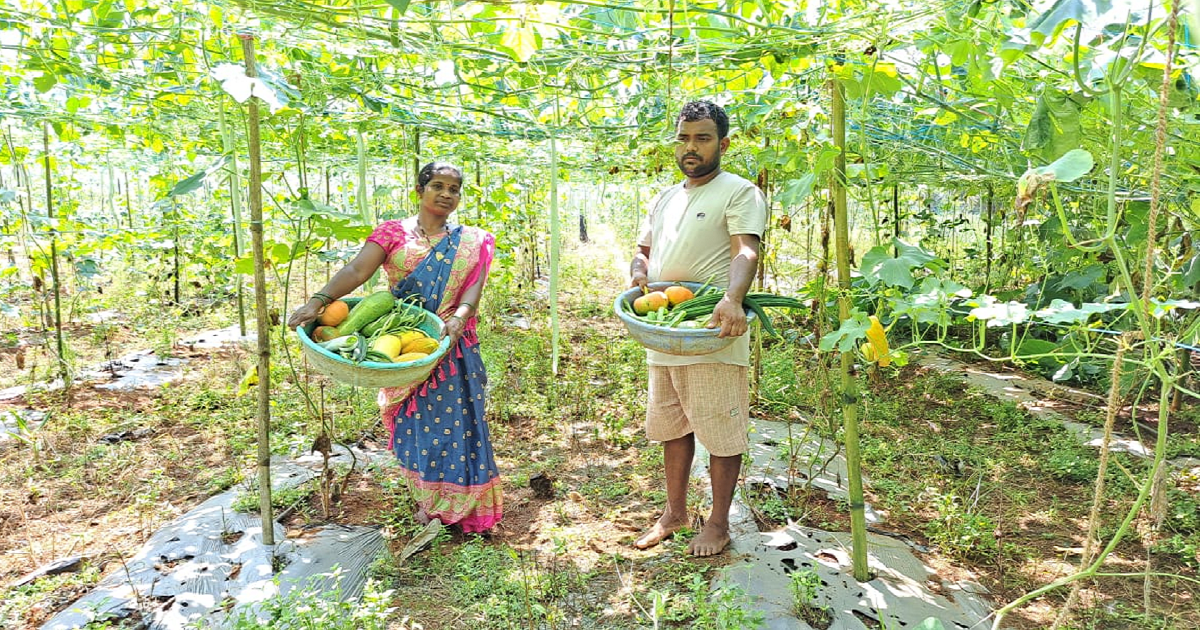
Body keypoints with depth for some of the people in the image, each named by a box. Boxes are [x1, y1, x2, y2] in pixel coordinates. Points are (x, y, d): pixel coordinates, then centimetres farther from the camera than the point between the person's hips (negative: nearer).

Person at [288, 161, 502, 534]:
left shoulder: (471, 242, 7)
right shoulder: (392, 233, 3)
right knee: (414, 421, 6)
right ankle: (427, 500, 24)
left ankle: (460, 503, 18)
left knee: (455, 418, 3)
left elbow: (473, 286, -7)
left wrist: (459, 317, -28)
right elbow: (357, 270, -11)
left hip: (452, 346, 0)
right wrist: (319, 300, -29)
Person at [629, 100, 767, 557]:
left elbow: (746, 251, -18)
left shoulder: (740, 193, -4)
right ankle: (674, 513, 32)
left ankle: (719, 523, 20)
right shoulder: (664, 199, 19)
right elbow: (643, 249, 23)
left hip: (714, 337, -7)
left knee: (722, 433, 3)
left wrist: (732, 300, -37)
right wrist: (638, 273, -2)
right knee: (672, 428, 16)